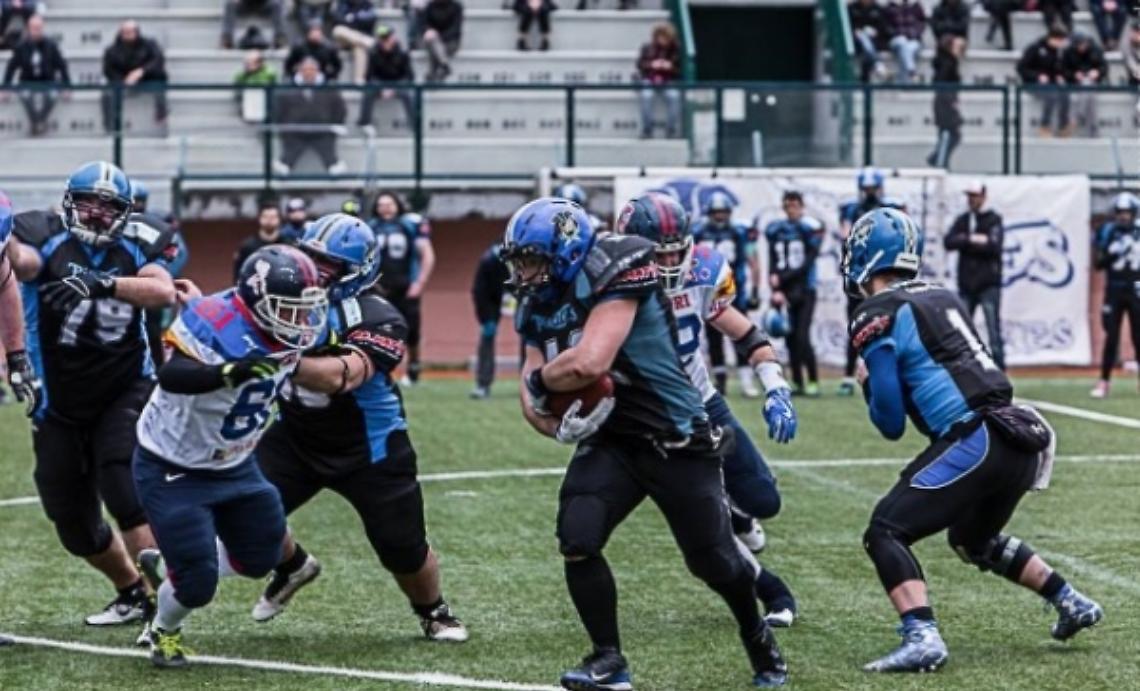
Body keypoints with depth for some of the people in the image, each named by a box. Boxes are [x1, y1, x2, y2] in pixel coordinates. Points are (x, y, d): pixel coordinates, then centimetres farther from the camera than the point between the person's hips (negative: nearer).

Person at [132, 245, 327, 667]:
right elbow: (171, 377, -50)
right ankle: (164, 631, 26)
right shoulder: (215, 325, -32)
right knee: (197, 583, -9)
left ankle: (164, 565, 36)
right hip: (172, 469, -8)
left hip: (234, 467, 8)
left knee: (260, 560, 13)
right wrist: (232, 371, -61)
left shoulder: (290, 334, -9)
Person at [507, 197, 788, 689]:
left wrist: (538, 380, -14)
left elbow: (589, 363, -33)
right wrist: (555, 423, -21)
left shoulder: (613, 274, -22)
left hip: (677, 440, -6)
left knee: (714, 560, 5)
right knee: (576, 540, -16)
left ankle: (757, 638, 36)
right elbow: (533, 396, 2)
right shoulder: (538, 306, 3)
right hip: (610, 441, 6)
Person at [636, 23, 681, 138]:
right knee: (646, 96, -35)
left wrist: (671, 67, -18)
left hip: (669, 83, 0)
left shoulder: (677, 49, 3)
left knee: (674, 96, -34)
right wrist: (651, 65, -15)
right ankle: (646, 131, -23)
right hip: (649, 82, 0)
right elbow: (640, 64, 4)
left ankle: (672, 131, -24)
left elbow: (682, 70, 3)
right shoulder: (647, 48, 5)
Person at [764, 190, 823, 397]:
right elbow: (773, 265, 6)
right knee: (791, 339, 5)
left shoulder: (810, 228, -4)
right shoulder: (775, 230, 9)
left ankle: (813, 383, -6)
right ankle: (798, 384, 12)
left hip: (804, 290, -4)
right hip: (784, 293, 4)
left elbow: (807, 264, -9)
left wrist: (782, 278, -12)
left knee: (802, 337, -12)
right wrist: (776, 290, -7)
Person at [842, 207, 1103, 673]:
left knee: (886, 532, -8)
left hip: (975, 442, -8)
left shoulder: (878, 316, -4)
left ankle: (922, 639, -25)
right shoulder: (942, 298, 18)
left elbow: (891, 423, -4)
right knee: (974, 539, 32)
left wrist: (869, 386, 16)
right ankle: (1071, 603, 37)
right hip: (1020, 440, 8)